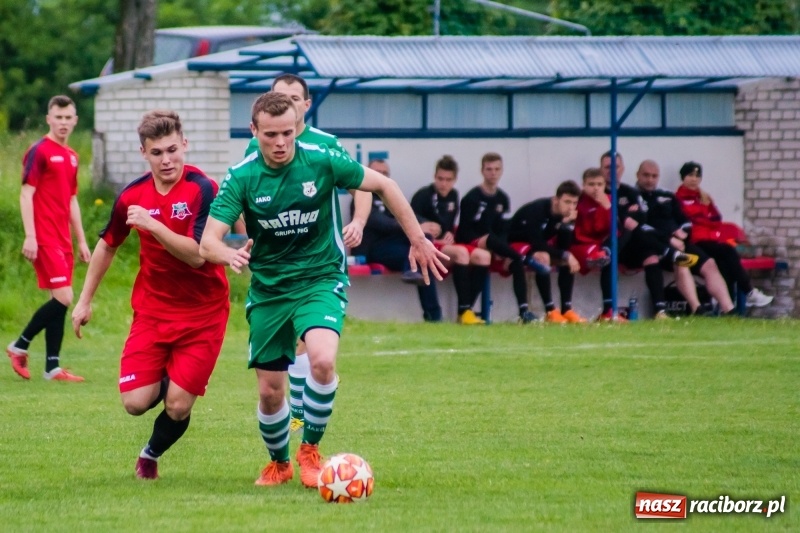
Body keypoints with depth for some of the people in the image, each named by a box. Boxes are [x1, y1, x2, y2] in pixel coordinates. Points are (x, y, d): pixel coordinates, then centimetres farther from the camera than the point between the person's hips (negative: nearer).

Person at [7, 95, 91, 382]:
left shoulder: (71, 157, 16)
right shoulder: (39, 152, -7)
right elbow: (26, 195, -11)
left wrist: (81, 241, 21)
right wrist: (30, 236, -19)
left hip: (63, 241, 8)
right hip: (45, 239, -8)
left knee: (60, 302, 6)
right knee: (63, 297, -14)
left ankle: (52, 368, 8)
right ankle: (19, 346, -1)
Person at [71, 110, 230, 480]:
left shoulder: (203, 190, -16)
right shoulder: (132, 196, -2)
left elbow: (198, 254, -26)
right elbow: (107, 245, 15)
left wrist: (153, 225, -35)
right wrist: (85, 300, 18)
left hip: (201, 314, -3)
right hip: (152, 310, 3)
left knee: (178, 407, -7)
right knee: (136, 403, -9)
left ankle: (151, 455, 26)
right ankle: (162, 381, 28)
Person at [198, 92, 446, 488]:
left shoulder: (322, 161, -12)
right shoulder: (241, 178, -11)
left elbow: (383, 186, 2)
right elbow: (207, 243, -18)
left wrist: (418, 240, 4)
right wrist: (230, 256, -41)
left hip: (321, 280, -2)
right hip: (268, 289, 2)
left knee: (322, 359, -29)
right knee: (270, 392, 4)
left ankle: (310, 450, -8)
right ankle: (279, 463, 34)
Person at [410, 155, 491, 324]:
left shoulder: (453, 196, 12)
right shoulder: (423, 195, -9)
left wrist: (450, 234, 1)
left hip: (446, 246, 8)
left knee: (483, 256, -12)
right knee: (461, 252, -34)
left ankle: (467, 309, -17)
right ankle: (464, 311, -37)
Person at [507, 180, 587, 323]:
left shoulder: (567, 214, -9)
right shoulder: (536, 210, -30)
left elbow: (564, 247, -12)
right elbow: (538, 245, -33)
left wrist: (566, 224, -27)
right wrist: (565, 255, -33)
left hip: (538, 245, 7)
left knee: (569, 261, -13)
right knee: (542, 258, -34)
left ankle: (566, 310, -11)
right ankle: (550, 311, -31)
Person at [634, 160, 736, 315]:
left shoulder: (667, 197, 25)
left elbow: (685, 220, 24)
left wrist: (683, 231, -1)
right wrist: (668, 239, -18)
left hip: (678, 242, 7)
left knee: (709, 264, -14)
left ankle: (728, 310, -25)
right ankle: (696, 310, -43)